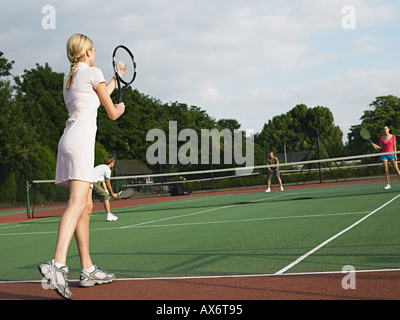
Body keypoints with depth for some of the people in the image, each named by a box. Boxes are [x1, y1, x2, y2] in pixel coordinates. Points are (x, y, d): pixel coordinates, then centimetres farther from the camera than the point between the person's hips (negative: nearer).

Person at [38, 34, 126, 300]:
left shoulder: (69, 79, 25)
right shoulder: (93, 72, 2)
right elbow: (112, 113, 6)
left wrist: (115, 79, 53)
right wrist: (120, 108, 30)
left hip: (69, 140, 9)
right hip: (81, 140, -9)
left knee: (86, 207, 10)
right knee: (77, 203, -21)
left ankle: (88, 270, 11)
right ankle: (57, 264, -37)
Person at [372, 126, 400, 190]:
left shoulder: (393, 137, -1)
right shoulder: (382, 138, 4)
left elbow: (394, 147, 2)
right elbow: (381, 147, 9)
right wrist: (375, 146, -8)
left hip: (391, 155, -2)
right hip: (384, 155, 2)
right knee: (386, 170, -1)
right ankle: (388, 184, 3)